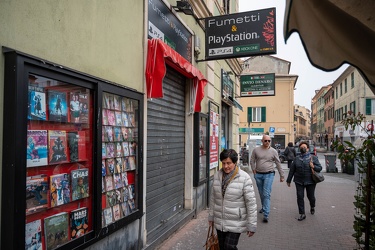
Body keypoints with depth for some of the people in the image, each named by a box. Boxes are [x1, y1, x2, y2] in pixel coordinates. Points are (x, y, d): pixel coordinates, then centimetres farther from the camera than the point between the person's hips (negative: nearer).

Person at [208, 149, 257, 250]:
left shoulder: (244, 178, -16)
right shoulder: (217, 175, -1)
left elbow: (251, 203, -13)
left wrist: (251, 225, -11)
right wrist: (211, 216, 13)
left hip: (236, 223, -5)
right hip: (219, 222, 5)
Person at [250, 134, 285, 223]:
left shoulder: (273, 151, -1)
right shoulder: (256, 150, 1)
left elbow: (278, 164, 5)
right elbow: (252, 161, 9)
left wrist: (282, 175, 7)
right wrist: (254, 170, 1)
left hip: (269, 175, -2)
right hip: (258, 175, 3)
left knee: (266, 194, -9)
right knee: (261, 194, 16)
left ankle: (266, 215, -7)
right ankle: (264, 207, 39)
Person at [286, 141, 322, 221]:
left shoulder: (313, 157, 2)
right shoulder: (297, 158, 9)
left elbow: (320, 168, 0)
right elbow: (292, 170, 11)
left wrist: (313, 167, -21)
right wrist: (288, 180, 12)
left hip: (310, 181, -2)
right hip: (299, 181, 2)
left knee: (311, 196, 11)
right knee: (300, 197, -3)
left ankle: (312, 207, 43)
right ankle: (302, 214, 6)